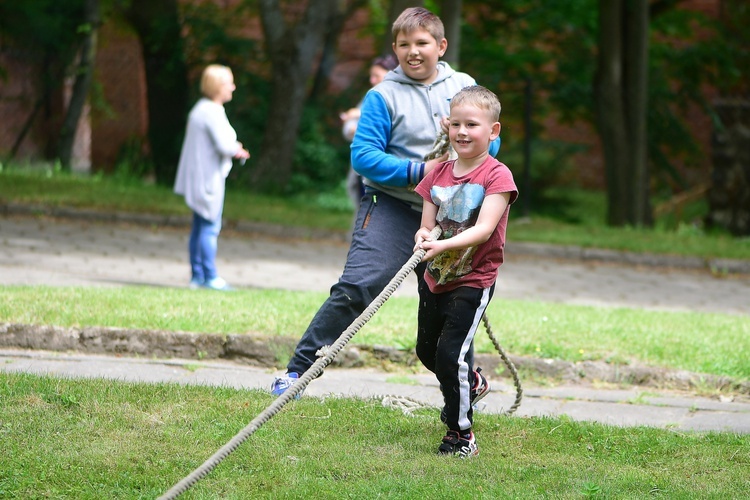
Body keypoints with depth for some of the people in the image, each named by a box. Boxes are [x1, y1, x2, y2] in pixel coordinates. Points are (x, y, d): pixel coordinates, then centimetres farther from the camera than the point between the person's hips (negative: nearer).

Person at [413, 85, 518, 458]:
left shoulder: (497, 176, -14)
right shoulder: (439, 174, 4)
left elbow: (484, 229, -25)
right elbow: (427, 225, 3)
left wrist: (443, 245, -39)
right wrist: (423, 237, -22)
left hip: (473, 280, -7)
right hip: (435, 278, 7)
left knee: (450, 353, -17)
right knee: (427, 352, 20)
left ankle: (461, 434, -1)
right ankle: (473, 384, 51)